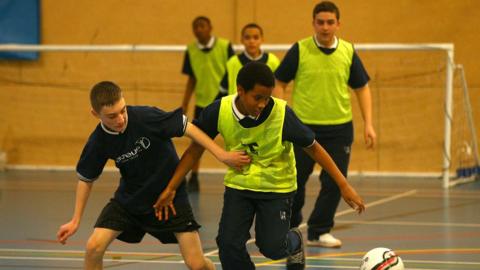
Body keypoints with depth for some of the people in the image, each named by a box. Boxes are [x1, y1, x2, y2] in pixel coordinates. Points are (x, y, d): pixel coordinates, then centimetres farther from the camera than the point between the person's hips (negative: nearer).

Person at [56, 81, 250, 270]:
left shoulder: (146, 116, -26)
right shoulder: (98, 142, -16)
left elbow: (188, 128, -17)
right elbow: (86, 179, 0)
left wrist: (222, 155, -22)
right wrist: (76, 221, 1)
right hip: (129, 198, 2)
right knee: (94, 247, -14)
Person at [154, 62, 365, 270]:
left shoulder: (282, 114, -27)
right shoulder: (218, 112, -20)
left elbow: (313, 148, -15)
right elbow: (195, 149, -5)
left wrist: (343, 185, -15)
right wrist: (171, 188, -6)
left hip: (277, 188, -2)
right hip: (239, 184, 2)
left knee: (272, 248, -6)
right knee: (229, 245, -9)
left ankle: (294, 242, 32)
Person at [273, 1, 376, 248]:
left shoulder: (348, 52, 1)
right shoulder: (300, 50, -6)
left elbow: (362, 88, 9)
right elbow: (279, 84, 1)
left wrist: (368, 124, 2)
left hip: (340, 128, 2)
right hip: (303, 126, -2)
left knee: (334, 182, 3)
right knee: (295, 181, 4)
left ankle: (319, 232, 17)